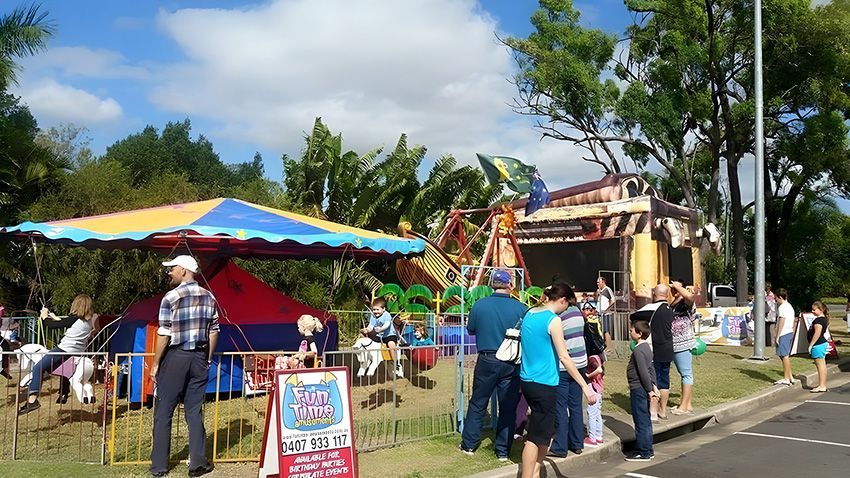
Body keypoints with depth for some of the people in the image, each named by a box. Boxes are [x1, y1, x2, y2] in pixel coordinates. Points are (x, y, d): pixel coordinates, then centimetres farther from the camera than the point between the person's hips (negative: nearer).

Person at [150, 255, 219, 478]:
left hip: (175, 357, -4)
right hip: (199, 358, 5)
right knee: (195, 412, 9)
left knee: (163, 413, 6)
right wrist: (208, 359, 15)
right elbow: (213, 332, 7)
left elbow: (163, 335, -12)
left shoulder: (171, 297, -11)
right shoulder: (209, 297, 5)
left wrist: (155, 364, -4)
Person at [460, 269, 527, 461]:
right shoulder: (521, 308, -10)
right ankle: (503, 451, 17)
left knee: (477, 404, 14)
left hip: (486, 361, 0)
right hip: (511, 364, 0)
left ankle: (469, 445, 22)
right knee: (508, 407, 10)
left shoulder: (479, 305, -8)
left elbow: (471, 330, 6)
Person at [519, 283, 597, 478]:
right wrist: (585, 386, -16)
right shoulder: (553, 320, -15)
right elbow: (563, 357, -18)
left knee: (545, 431, 19)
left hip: (527, 380, 8)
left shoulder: (529, 314, 8)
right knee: (536, 436, 1)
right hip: (544, 384, -8)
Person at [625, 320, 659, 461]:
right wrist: (653, 385, 14)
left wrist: (649, 389, -15)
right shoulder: (647, 348, 11)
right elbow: (651, 369, 14)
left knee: (641, 421, -3)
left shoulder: (638, 351, -19)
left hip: (638, 389, -10)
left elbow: (643, 372, -21)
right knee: (645, 421, 15)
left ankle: (643, 453, 3)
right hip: (643, 388, 10)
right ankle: (648, 450, 23)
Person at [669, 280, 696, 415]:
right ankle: (687, 404, 23)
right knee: (684, 374, 15)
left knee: (686, 374, -4)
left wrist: (677, 286, -22)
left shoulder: (686, 302, -10)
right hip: (673, 345, 9)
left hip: (683, 344, -9)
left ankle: (684, 406, -2)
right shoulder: (671, 302, 14)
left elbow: (689, 296, -34)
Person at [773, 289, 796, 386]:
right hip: (790, 333, 10)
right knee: (786, 356, 16)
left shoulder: (782, 307, -14)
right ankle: (790, 377, 20)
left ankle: (786, 379, -2)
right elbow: (793, 322, 21)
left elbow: (781, 322, -18)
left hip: (783, 334, -10)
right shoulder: (790, 306, 17)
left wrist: (777, 336, -16)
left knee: (784, 355, -5)